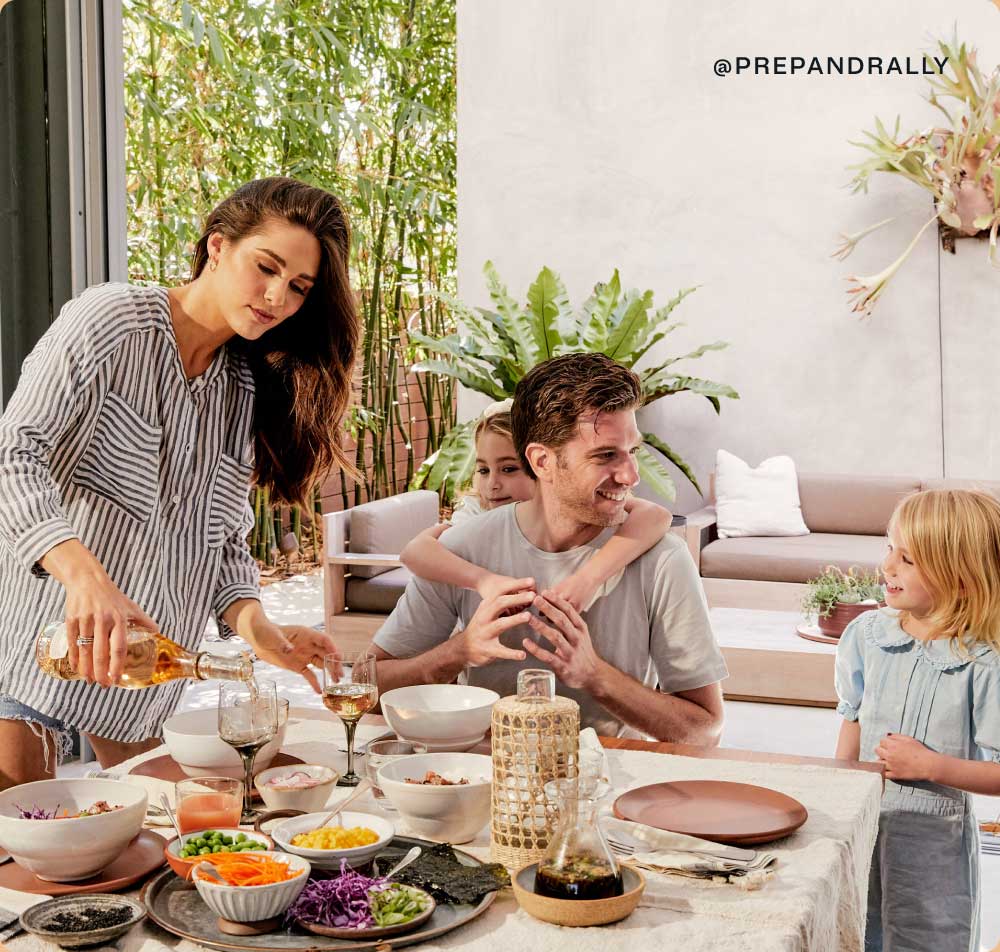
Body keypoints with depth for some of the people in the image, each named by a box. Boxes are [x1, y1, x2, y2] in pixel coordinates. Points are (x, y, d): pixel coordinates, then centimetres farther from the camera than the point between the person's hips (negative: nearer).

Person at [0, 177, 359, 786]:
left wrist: (257, 628, -13)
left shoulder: (247, 389, 11)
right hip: (52, 638, -6)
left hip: (150, 664, 6)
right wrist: (84, 574, -39)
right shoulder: (112, 320, -10)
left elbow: (225, 539, 8)